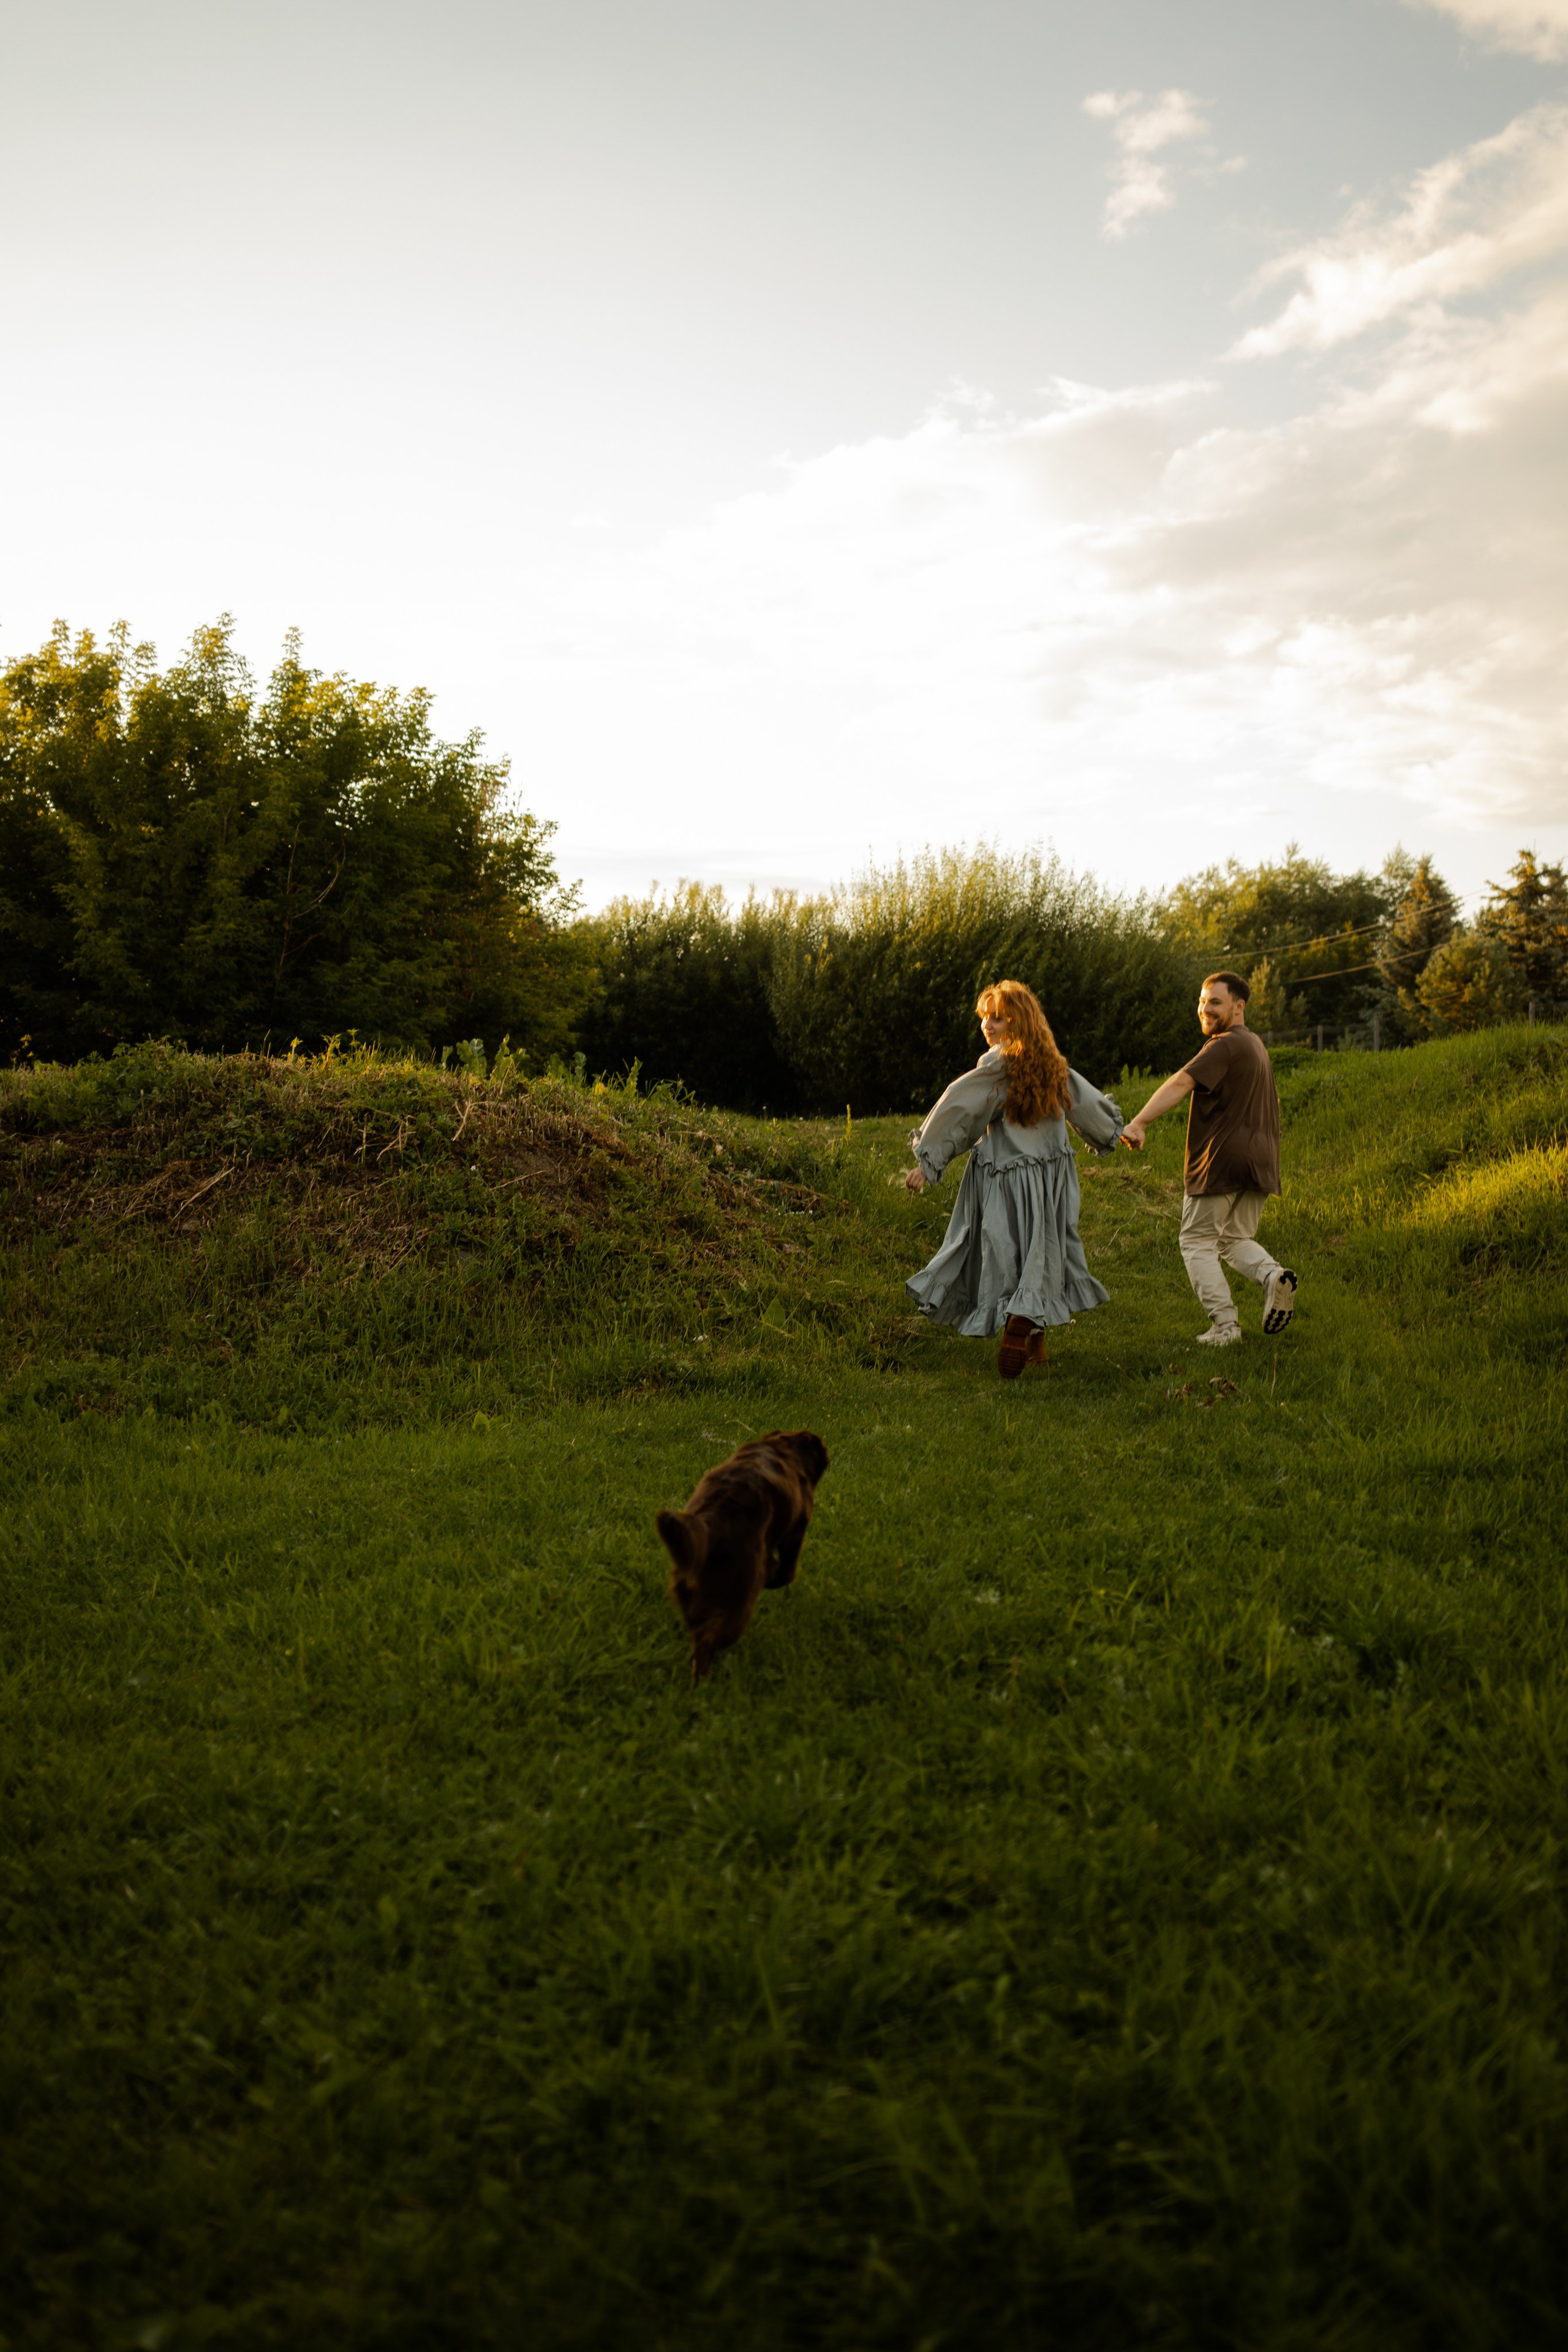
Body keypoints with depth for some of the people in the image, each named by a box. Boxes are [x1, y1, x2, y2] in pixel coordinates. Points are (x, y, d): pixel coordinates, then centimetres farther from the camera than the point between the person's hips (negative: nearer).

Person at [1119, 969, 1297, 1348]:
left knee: (1197, 1243, 3)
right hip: (1259, 1159, 9)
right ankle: (1274, 1275, -9)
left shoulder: (1225, 1046, -14)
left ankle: (1224, 1324, -4)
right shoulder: (1256, 1046, 19)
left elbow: (1181, 1084, -28)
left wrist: (1139, 1124, -39)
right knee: (1235, 1239, 19)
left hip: (1221, 1160, -9)